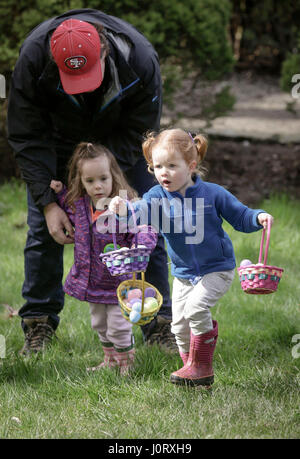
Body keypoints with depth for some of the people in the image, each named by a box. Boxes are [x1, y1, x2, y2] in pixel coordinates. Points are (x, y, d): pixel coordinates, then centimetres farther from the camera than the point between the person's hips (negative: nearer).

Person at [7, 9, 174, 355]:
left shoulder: (140, 60, -36)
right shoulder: (33, 58, -35)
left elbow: (138, 135, -23)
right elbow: (27, 138, -25)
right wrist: (49, 203, -29)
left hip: (117, 138, 0)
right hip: (57, 137, 0)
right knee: (43, 227, -5)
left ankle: (158, 325, 1)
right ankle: (38, 326, 8)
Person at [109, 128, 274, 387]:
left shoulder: (212, 194, -12)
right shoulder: (158, 197, -8)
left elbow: (240, 217, -2)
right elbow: (142, 211, -29)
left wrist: (259, 218, -22)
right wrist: (124, 210, -50)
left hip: (217, 269, -4)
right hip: (183, 273, 5)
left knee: (196, 308, -22)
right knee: (180, 324, 4)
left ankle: (201, 365, -8)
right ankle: (196, 372, 21)